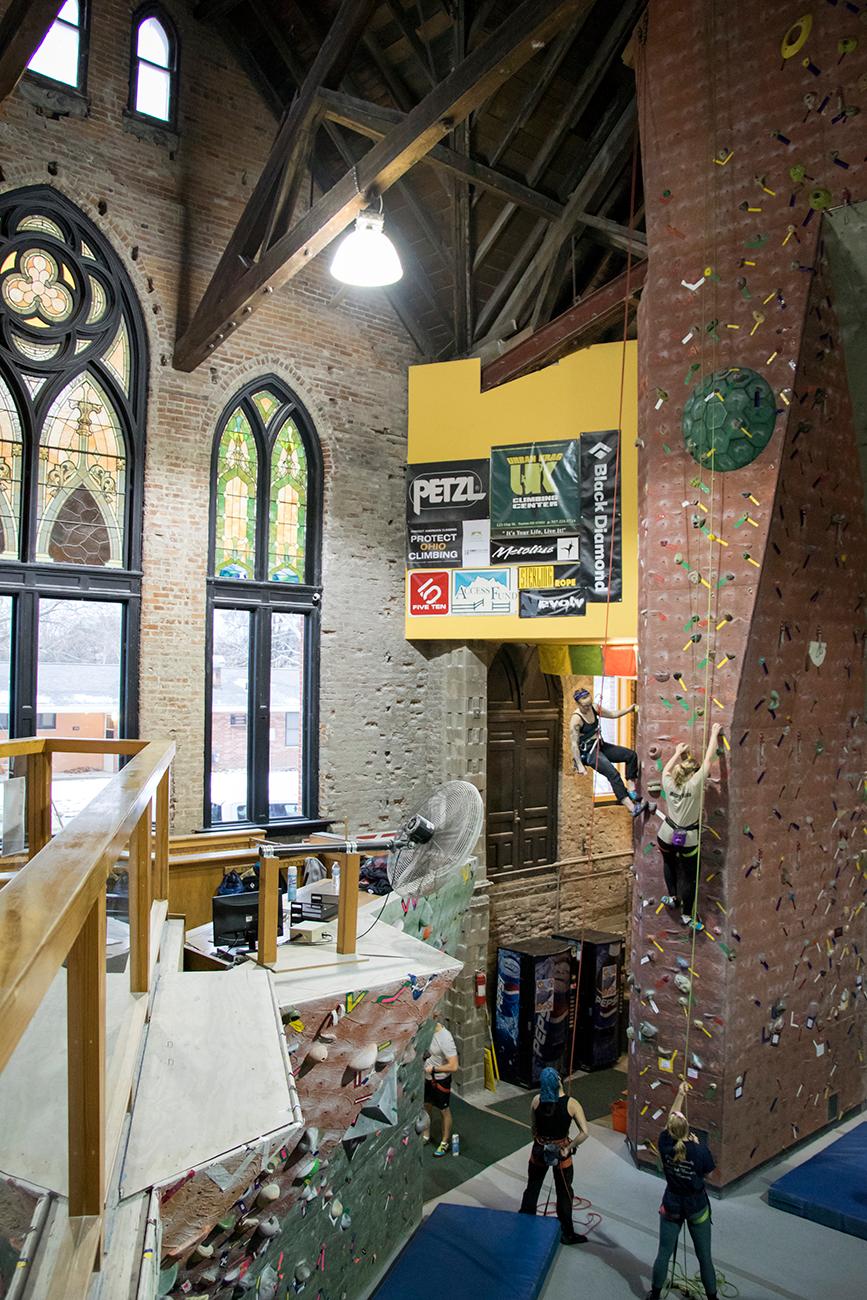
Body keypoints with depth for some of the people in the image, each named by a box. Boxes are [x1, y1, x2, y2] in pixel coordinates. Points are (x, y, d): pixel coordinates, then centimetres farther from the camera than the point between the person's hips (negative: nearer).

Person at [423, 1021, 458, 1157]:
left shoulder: (445, 1039, -33)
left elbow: (453, 1066, -32)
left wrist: (433, 1069, -23)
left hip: (440, 1080, -7)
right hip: (427, 1077, 7)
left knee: (444, 1110, 13)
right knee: (427, 1105, 24)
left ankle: (445, 1142, 32)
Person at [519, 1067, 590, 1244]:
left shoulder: (537, 1101, -13)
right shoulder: (571, 1103, -20)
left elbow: (533, 1127, -1)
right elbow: (584, 1133, -23)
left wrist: (539, 1142, 12)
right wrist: (568, 1148, -13)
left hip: (539, 1150, 2)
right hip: (561, 1153, -2)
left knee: (532, 1189, 21)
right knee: (564, 1193, 17)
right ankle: (567, 1234, 28)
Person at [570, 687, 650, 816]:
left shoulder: (594, 708, 0)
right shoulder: (576, 719, -22)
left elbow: (613, 714, 14)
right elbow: (574, 744, -20)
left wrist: (629, 709, 1)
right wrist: (580, 765, -21)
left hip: (600, 745, 9)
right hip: (588, 752, -9)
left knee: (631, 755, 2)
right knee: (613, 774, -23)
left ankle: (631, 790, 0)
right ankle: (632, 808, -25)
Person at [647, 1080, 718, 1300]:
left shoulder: (665, 1145, -18)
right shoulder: (700, 1150, -26)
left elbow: (670, 1119, -1)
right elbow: (708, 1170, -6)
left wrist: (680, 1095, 8)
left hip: (672, 1206, 2)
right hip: (697, 1207, -2)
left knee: (663, 1253, 16)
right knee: (704, 1255, 17)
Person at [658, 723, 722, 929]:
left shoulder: (669, 784, -8)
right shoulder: (695, 784, -18)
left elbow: (666, 769, 16)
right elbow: (709, 760, -12)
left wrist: (677, 753, 27)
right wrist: (714, 734, -4)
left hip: (667, 835, 3)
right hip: (688, 839, -3)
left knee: (669, 863, 32)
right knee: (688, 877, 12)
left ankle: (673, 897, 36)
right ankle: (687, 915, 21)